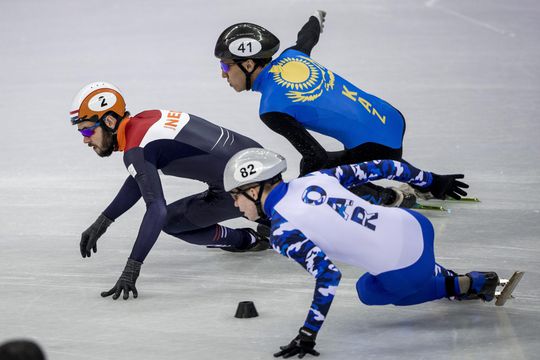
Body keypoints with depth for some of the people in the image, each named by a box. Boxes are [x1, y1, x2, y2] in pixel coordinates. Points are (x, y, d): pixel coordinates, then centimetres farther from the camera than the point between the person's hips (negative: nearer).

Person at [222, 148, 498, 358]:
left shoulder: (282, 232, -14)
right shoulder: (313, 179, 6)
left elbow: (328, 274, -24)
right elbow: (375, 168, 11)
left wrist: (307, 334, -18)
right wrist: (432, 181, 24)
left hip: (403, 272, -8)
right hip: (416, 225, 8)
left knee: (369, 291, 26)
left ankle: (464, 286, 17)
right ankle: (463, 281, 35)